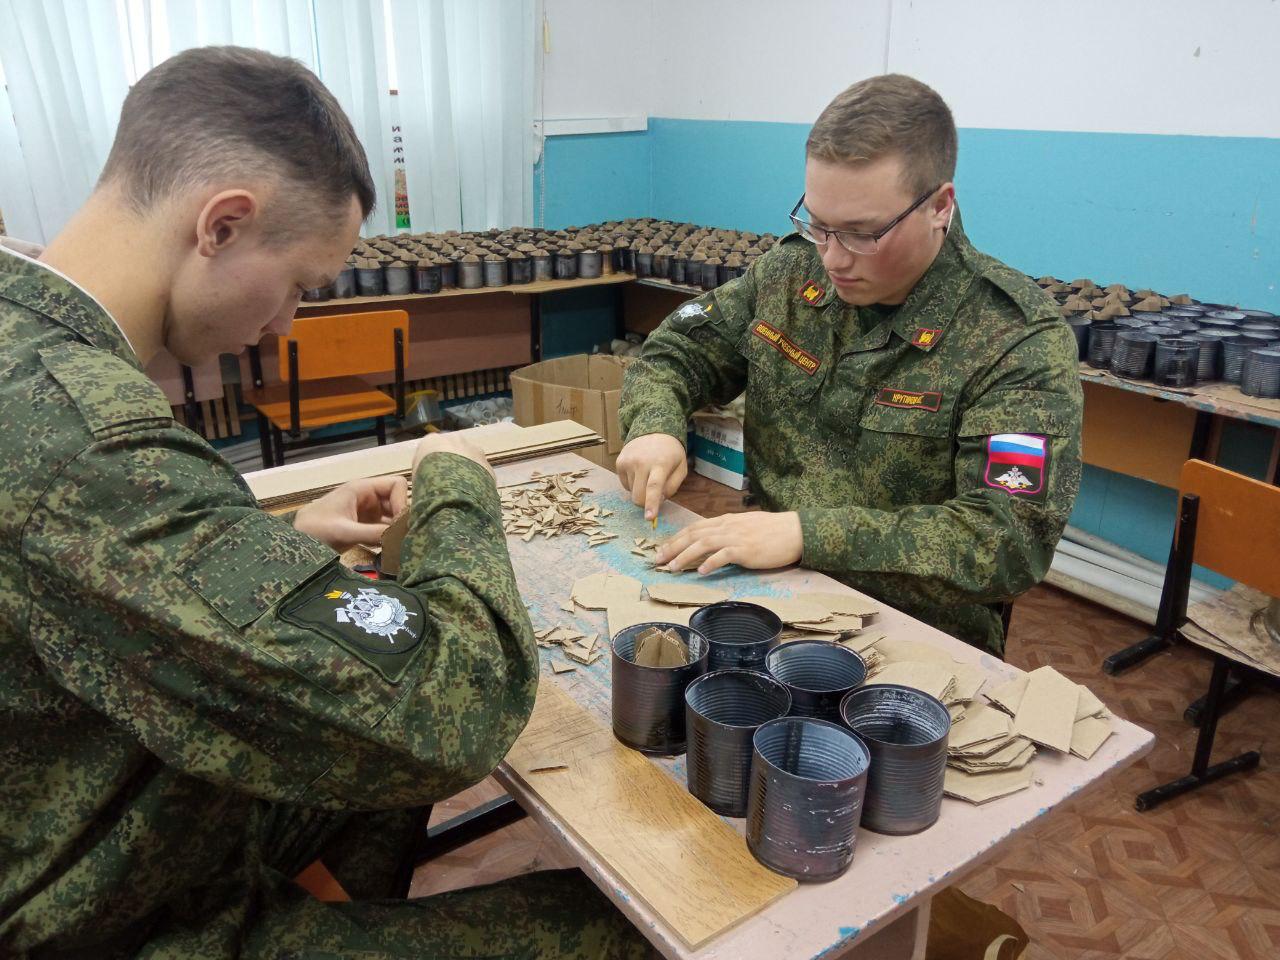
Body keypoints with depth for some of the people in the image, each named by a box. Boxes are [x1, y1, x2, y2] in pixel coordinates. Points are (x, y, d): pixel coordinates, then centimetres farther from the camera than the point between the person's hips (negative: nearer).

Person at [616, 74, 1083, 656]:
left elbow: (1012, 539, -22)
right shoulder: (790, 271, 2)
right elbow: (677, 351, 13)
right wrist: (654, 427, -10)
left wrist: (808, 534, -30)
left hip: (917, 633, -3)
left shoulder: (1019, 340, -14)